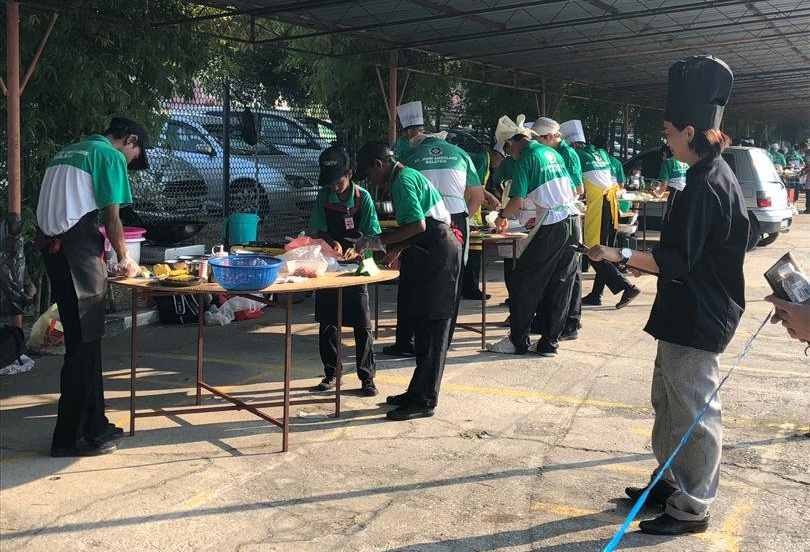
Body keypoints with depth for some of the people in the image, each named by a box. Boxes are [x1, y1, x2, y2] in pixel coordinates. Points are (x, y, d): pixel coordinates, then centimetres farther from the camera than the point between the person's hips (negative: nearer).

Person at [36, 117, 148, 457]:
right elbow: (112, 217, -5)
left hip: (51, 246, 9)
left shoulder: (68, 152, 24)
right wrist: (124, 258, 8)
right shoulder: (112, 156, -2)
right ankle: (70, 437, 1)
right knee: (84, 342, -4)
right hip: (78, 251, -9)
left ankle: (93, 425, 20)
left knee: (83, 339, 13)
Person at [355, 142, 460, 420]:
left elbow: (418, 225, -23)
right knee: (424, 326, 13)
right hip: (431, 254, 11)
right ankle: (418, 392, 21)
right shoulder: (408, 176, 19)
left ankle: (424, 400, -2)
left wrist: (377, 241, -17)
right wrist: (398, 248, 17)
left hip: (437, 255, -11)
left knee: (431, 329, -7)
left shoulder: (403, 180, -13)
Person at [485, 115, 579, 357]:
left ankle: (518, 341, 7)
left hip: (551, 228, -8)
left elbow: (517, 202, -14)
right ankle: (549, 342, 15)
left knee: (523, 284, 2)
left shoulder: (525, 159, -6)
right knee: (560, 286, 10)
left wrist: (502, 216, 6)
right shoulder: (552, 153, 16)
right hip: (571, 221, 8)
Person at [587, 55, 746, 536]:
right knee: (668, 401, 20)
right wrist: (644, 264, 22)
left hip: (698, 318, -10)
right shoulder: (714, 173, 10)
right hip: (692, 311, 10)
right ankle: (673, 482, 36)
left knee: (693, 409, 1)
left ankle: (692, 508, 15)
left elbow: (679, 261, -24)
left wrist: (621, 257, -21)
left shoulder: (706, 185, -22)